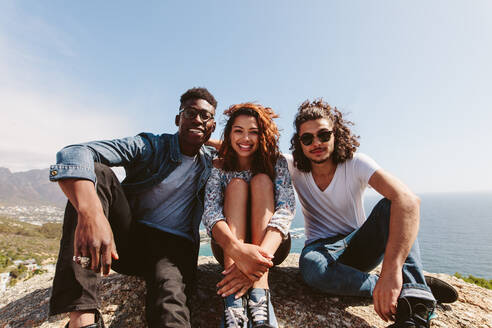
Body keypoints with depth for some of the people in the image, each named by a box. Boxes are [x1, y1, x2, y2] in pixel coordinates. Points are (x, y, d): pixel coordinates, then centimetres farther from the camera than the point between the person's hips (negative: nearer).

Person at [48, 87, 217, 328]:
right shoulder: (149, 146, -5)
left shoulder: (213, 160, 7)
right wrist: (91, 213, -40)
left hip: (174, 246, 0)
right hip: (126, 238, 1)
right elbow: (73, 154, -20)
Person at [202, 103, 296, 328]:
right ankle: (233, 299, -39)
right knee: (237, 184, -24)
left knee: (261, 181, -22)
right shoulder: (219, 167, -4)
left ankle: (259, 292, -37)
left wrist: (261, 254, -41)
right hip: (229, 246, 0)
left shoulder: (276, 163, -4)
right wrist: (238, 249, -43)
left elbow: (286, 209, -21)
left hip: (270, 246, 0)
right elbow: (210, 212, -21)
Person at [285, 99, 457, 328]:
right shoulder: (294, 168, -8)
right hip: (321, 247, 1)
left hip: (359, 247, 0)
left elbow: (408, 200, -31)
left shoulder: (355, 163, -15)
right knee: (311, 267, -36)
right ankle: (409, 286, -23)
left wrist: (391, 270, -45)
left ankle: (414, 304, -36)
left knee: (389, 205, -29)